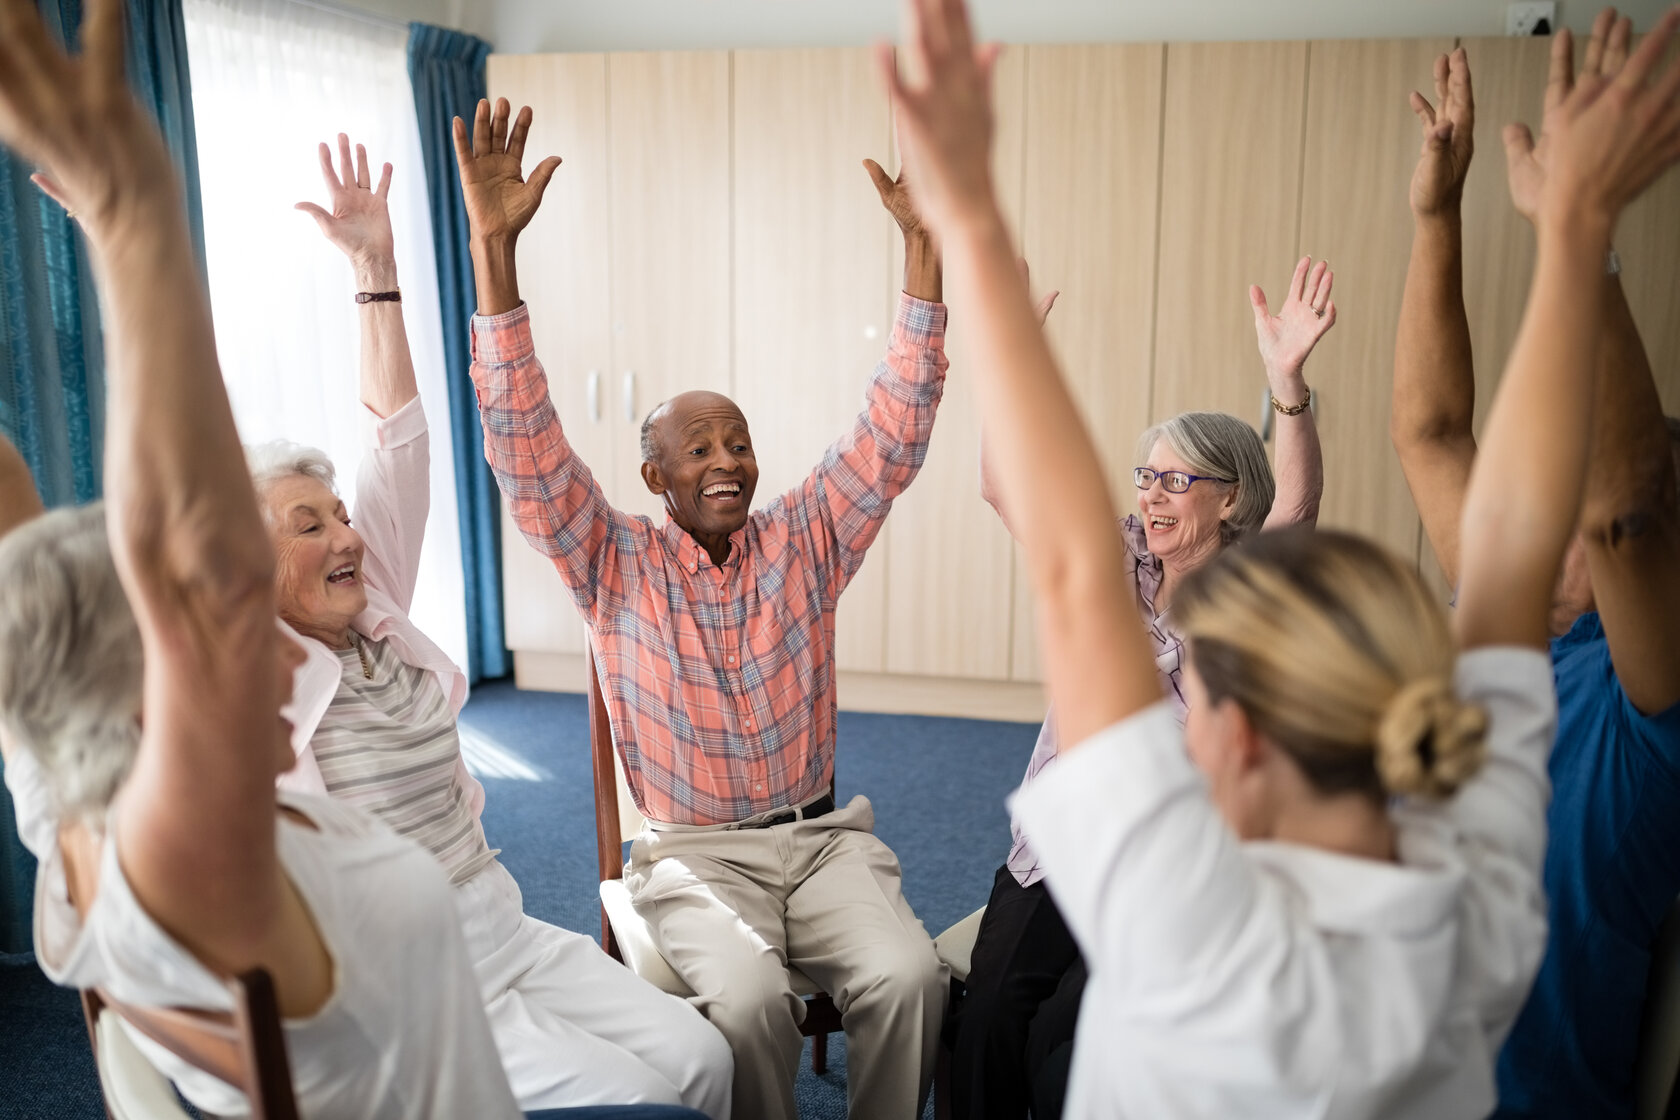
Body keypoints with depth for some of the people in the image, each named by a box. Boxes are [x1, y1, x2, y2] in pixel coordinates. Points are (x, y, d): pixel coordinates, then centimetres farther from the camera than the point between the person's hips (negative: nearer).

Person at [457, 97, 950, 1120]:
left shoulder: (804, 541, 5)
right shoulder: (617, 565, -1)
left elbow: (893, 436, -2)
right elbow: (527, 445, -12)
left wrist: (925, 248, -10)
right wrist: (495, 247, -21)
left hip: (822, 834, 2)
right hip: (695, 855, -2)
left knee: (909, 975, -23)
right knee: (749, 998, -29)